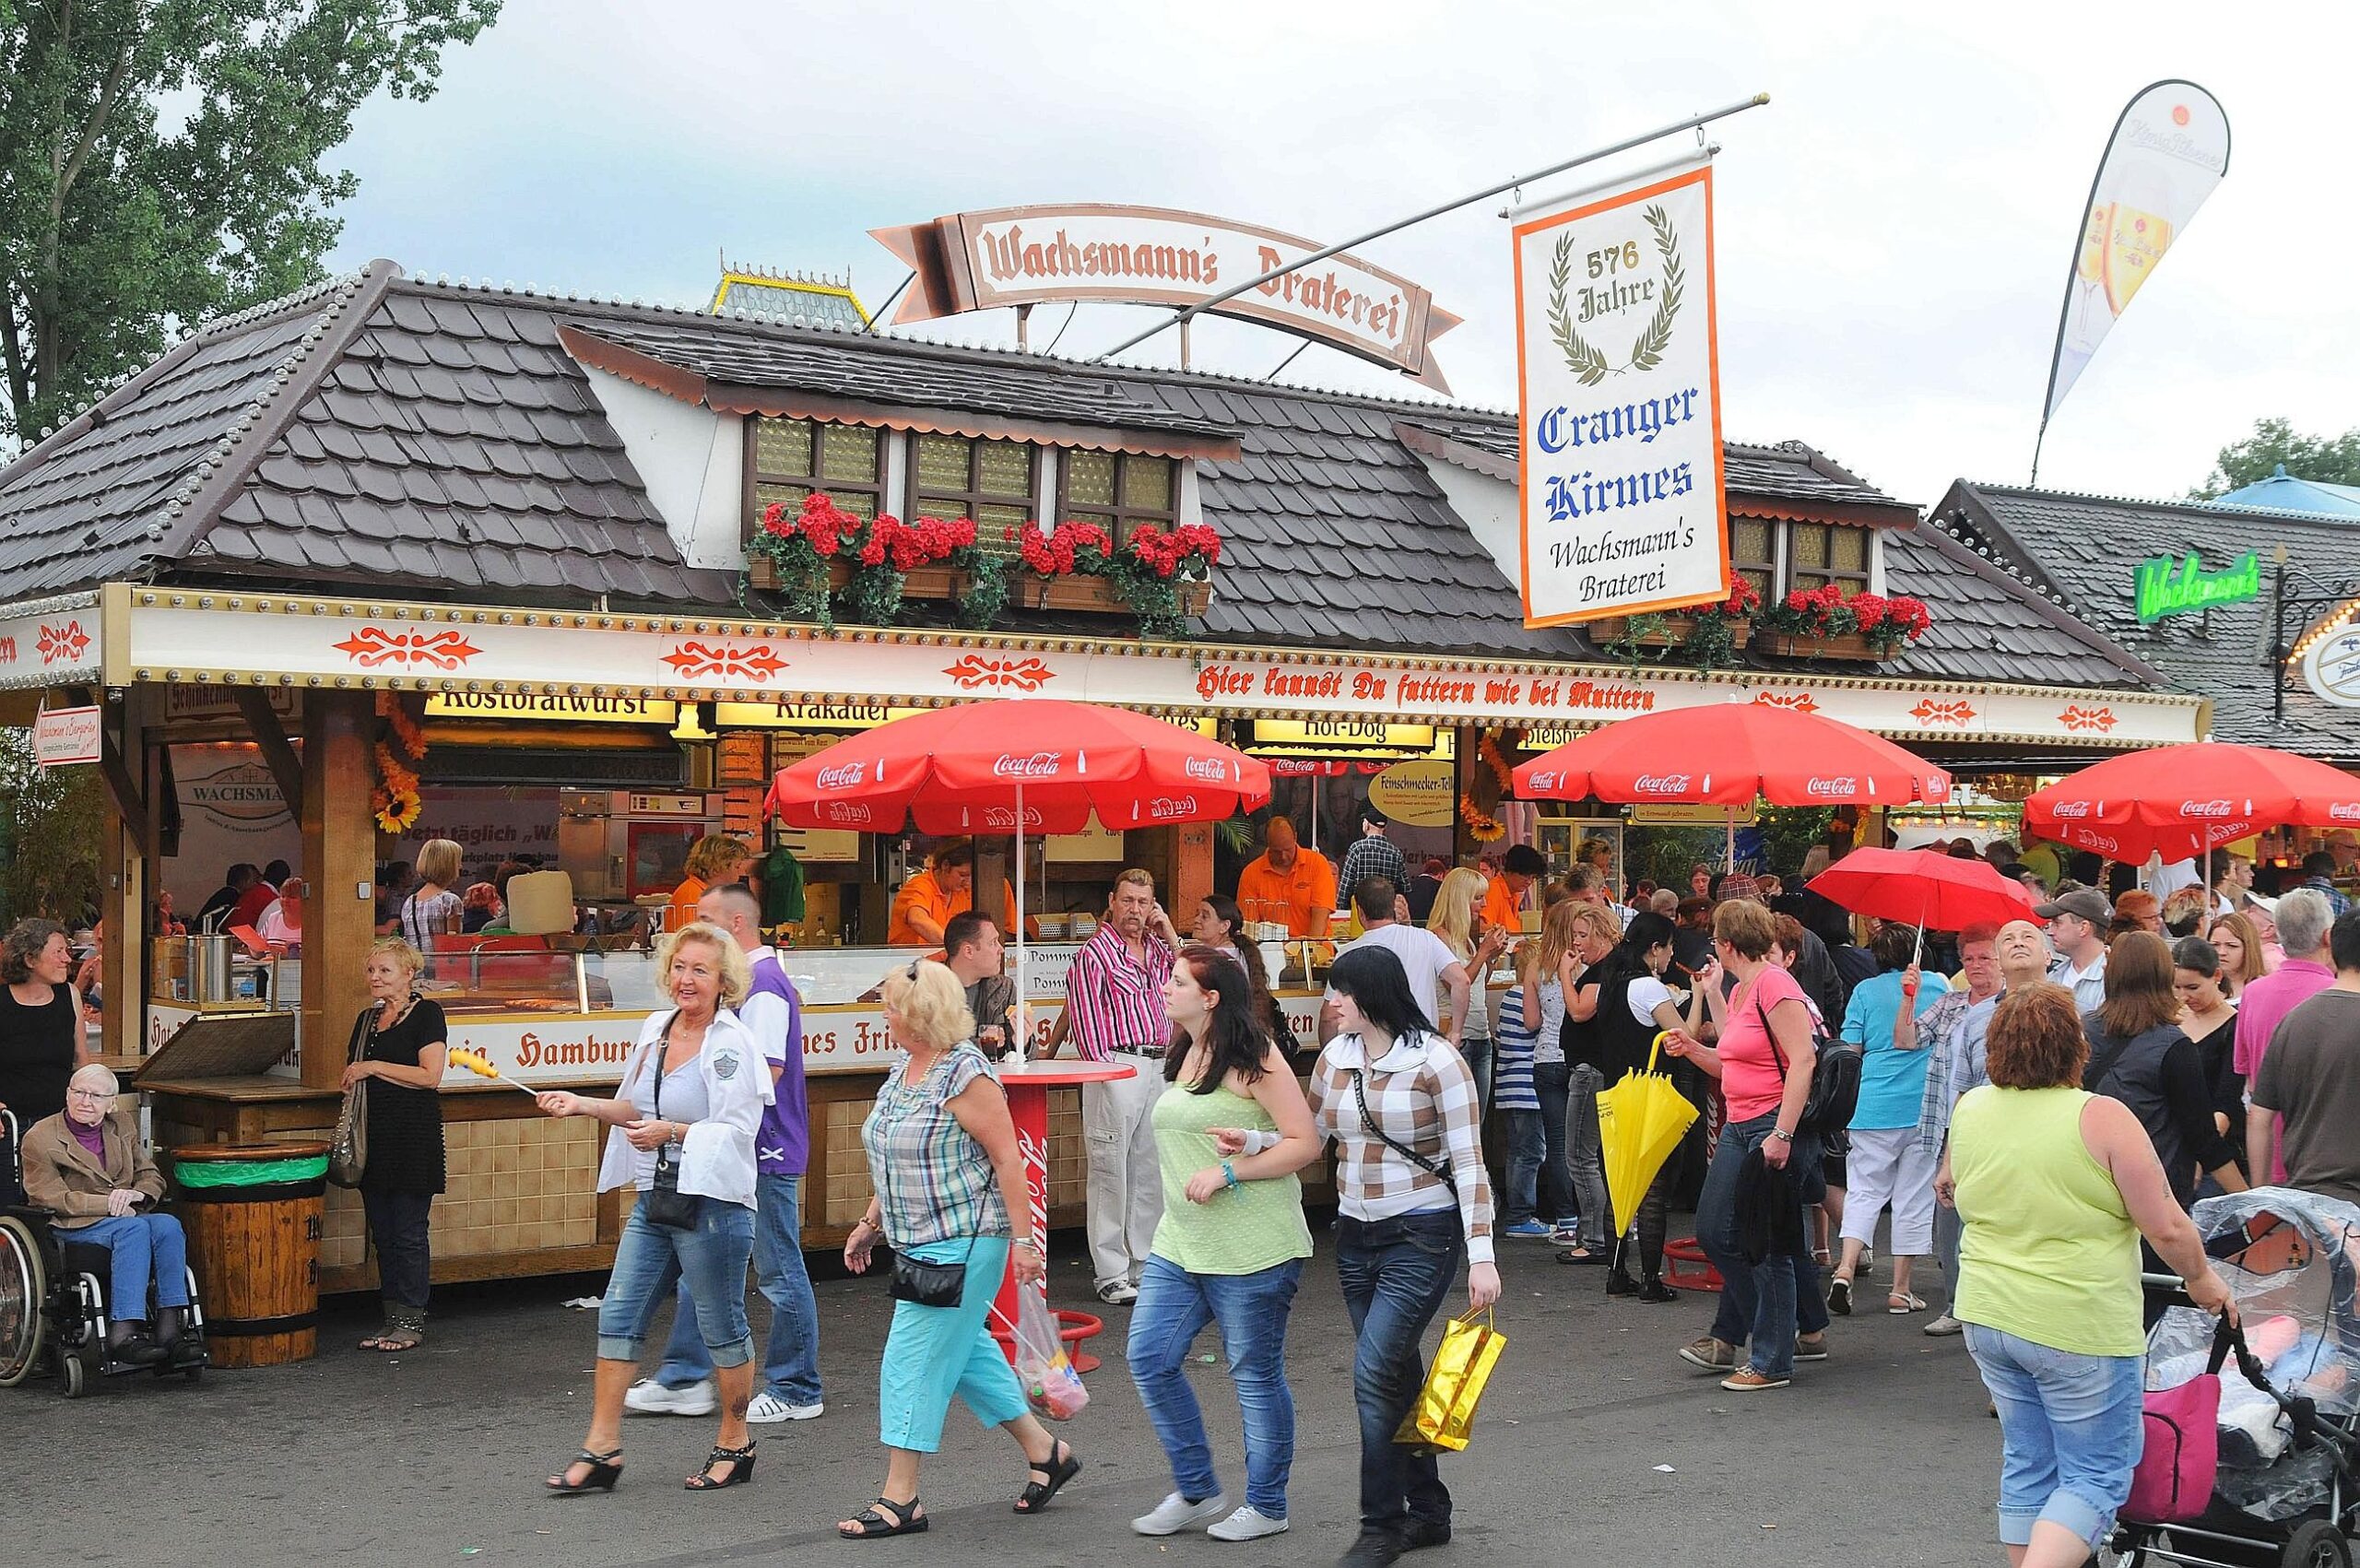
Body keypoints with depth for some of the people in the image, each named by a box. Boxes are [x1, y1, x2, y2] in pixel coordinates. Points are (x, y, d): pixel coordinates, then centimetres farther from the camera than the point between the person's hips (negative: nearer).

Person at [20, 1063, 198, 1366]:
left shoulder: (124, 1125, 16)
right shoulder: (39, 1138, 0)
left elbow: (152, 1176, 17)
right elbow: (55, 1199, -7)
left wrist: (138, 1194, -7)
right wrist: (110, 1204, -16)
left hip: (126, 1216, 5)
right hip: (72, 1227, -5)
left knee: (168, 1225, -30)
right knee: (135, 1228, -35)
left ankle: (170, 1327, -38)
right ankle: (123, 1333, -44)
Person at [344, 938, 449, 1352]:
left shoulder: (426, 1014, -6)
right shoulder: (366, 1018, 16)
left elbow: (430, 1076, -15)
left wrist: (375, 1068, -14)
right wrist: (352, 1076, 8)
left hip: (413, 1135, -7)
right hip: (373, 1137, 7)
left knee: (408, 1232, -4)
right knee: (382, 1233, 9)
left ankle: (411, 1322, 3)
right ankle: (392, 1319, 16)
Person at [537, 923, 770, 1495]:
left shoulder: (732, 1043, -13)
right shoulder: (656, 1028, 10)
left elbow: (737, 1128, -17)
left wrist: (672, 1132, -24)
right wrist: (584, 1105, 8)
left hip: (711, 1201, -8)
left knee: (722, 1324, 5)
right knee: (619, 1314, 6)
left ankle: (735, 1444, 21)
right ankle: (602, 1449, 12)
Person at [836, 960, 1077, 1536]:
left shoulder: (966, 1076, -17)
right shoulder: (902, 1071, 11)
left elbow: (1007, 1160, -18)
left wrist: (1023, 1239, -19)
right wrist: (871, 1224, 21)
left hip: (963, 1242, -10)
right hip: (922, 1243, 10)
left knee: (914, 1360, -7)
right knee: (965, 1353, 16)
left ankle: (900, 1499, 1)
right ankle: (1045, 1452, 30)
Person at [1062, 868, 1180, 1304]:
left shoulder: (1157, 947, 15)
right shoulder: (1095, 952, -6)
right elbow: (1085, 1020, -9)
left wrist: (1170, 934, 6)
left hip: (1159, 1065, 7)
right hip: (1116, 1064, -7)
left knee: (1151, 1170, 12)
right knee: (1112, 1172, -3)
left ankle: (1146, 1265, 20)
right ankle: (1111, 1275, 1)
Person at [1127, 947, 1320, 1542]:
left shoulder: (1253, 1058, -13)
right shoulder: (1184, 1057, 12)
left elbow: (1305, 1143, -16)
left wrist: (1227, 1172, -20)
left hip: (1250, 1248, -8)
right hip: (1180, 1242, 8)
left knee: (1255, 1374, 3)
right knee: (1149, 1358, 5)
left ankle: (1266, 1505, 18)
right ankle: (1197, 1492, 19)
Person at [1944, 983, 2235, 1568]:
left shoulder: (1970, 1109, 1)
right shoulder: (2102, 1118, -15)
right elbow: (2166, 1229, -11)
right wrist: (2201, 1278, 5)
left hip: (1988, 1318, 6)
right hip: (2080, 1329, -6)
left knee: (2027, 1466, 16)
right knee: (2097, 1477, 3)